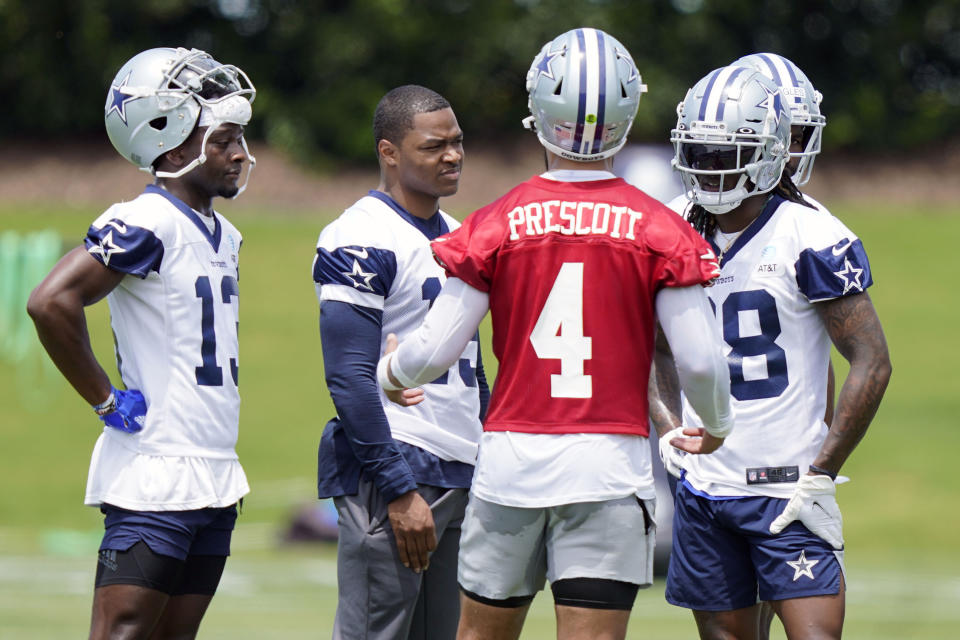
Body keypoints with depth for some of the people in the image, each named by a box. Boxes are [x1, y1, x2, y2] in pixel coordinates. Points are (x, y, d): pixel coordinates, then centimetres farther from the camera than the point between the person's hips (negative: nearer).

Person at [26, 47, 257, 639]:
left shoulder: (223, 235, 15)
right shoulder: (147, 224, -14)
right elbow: (50, 303, -25)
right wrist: (108, 402, -16)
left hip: (215, 479, 9)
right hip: (154, 477, -9)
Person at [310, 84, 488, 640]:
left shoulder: (456, 237, 16)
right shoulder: (363, 241, -12)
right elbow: (351, 378, -16)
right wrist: (399, 488, -19)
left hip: (459, 477, 9)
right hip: (393, 470, -9)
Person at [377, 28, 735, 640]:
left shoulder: (496, 226, -2)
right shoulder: (661, 231, -3)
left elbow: (435, 349, -1)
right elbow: (699, 360, -4)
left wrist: (389, 372, 22)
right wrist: (717, 426, 17)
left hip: (512, 455, 1)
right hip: (611, 463, -1)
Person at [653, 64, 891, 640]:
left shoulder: (812, 238, -11)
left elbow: (872, 364, -12)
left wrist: (821, 476, -14)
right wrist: (670, 433, 7)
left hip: (787, 489, -5)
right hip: (704, 486, 5)